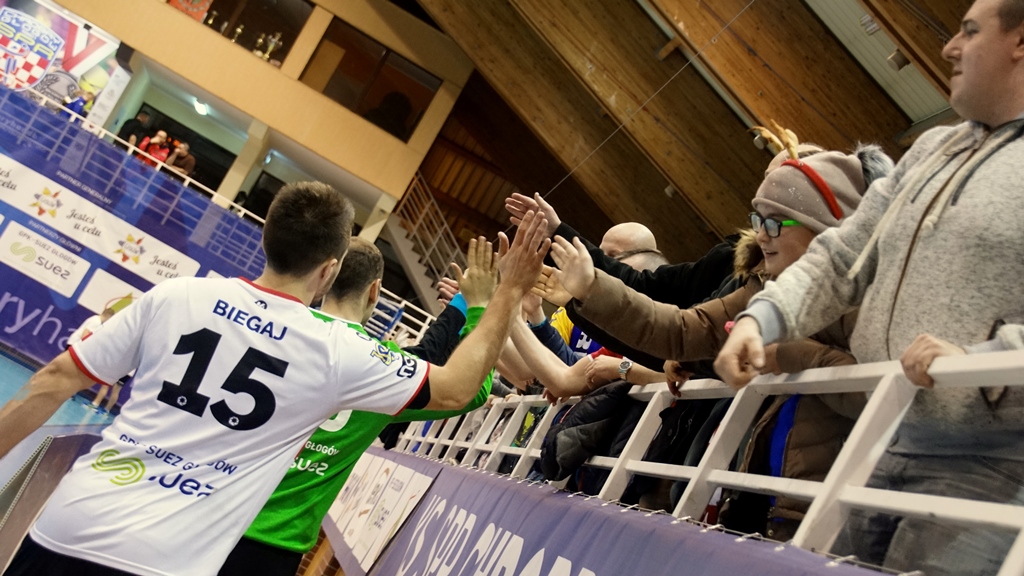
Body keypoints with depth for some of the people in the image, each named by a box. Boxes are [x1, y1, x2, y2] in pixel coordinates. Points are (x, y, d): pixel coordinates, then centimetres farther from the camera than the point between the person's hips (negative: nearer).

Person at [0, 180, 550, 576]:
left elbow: (55, 381, 4)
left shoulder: (174, 294, 0)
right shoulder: (337, 352, -7)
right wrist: (510, 291, 8)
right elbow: (454, 390, 3)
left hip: (63, 527, 3)